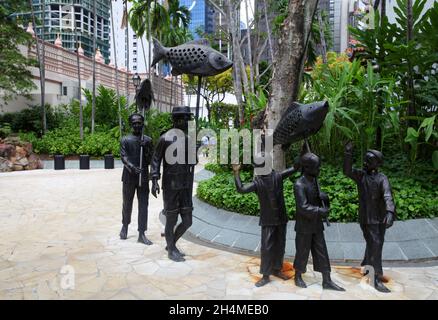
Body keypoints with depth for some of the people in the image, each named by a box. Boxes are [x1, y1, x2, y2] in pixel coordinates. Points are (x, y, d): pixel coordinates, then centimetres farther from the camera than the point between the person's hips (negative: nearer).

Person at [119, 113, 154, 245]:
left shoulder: (148, 140, 6)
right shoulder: (125, 140, 2)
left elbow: (151, 159, 2)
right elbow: (123, 157, -9)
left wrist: (146, 148, -15)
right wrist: (132, 167, -27)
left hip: (143, 176, 1)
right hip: (129, 177, -1)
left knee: (143, 205, -2)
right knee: (127, 204, 11)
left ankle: (142, 234, 2)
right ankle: (125, 226, 35)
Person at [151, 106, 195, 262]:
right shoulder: (165, 138, -8)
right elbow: (156, 160, -4)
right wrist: (155, 180, -14)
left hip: (186, 186, 5)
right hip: (170, 186, -5)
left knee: (187, 221, 7)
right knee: (171, 220, 5)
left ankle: (171, 243, 32)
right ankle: (172, 250, 26)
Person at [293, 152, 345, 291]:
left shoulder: (314, 180, 3)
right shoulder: (299, 185, -23)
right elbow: (303, 208, -28)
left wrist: (324, 197, -8)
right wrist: (321, 211, -22)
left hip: (317, 224, 7)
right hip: (304, 226, -7)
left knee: (321, 252, 10)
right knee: (302, 252, 8)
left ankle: (327, 281, 18)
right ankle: (298, 277, 28)